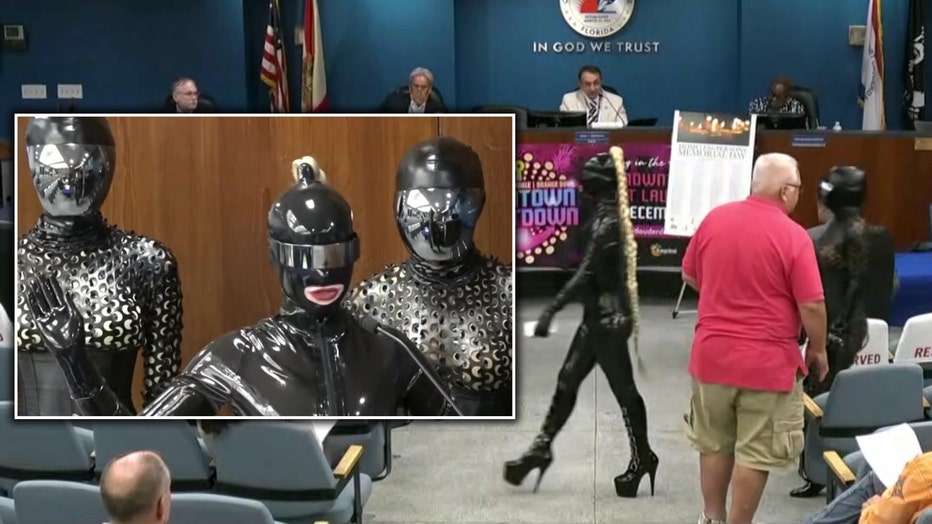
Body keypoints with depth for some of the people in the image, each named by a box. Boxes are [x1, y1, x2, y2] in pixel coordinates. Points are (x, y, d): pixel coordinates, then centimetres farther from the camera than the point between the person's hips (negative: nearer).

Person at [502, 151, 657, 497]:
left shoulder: (607, 221, -18)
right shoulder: (612, 216, 10)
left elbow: (586, 273, -23)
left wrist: (551, 310, -23)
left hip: (607, 317, -10)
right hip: (599, 316, 10)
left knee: (622, 389, 2)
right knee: (567, 380, 10)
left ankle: (642, 458, 14)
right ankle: (542, 448, 15)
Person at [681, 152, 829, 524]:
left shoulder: (714, 219, 0)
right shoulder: (793, 236, -15)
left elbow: (690, 276, 12)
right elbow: (811, 305, -14)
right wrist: (817, 350, 2)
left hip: (711, 354, 5)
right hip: (768, 362, -5)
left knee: (713, 444, 19)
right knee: (755, 454, 6)